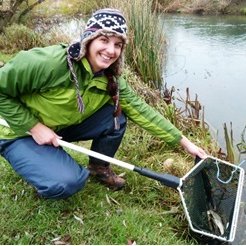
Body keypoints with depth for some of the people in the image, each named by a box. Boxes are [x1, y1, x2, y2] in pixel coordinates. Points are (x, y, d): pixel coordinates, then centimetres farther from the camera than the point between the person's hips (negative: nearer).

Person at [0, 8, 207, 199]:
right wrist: (34, 126, -27)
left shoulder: (111, 79, -11)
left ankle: (99, 166, 10)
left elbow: (141, 110, -10)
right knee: (68, 182, -26)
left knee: (115, 117, -14)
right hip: (21, 132, -5)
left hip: (62, 127, 6)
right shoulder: (49, 62, -32)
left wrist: (184, 142, -11)